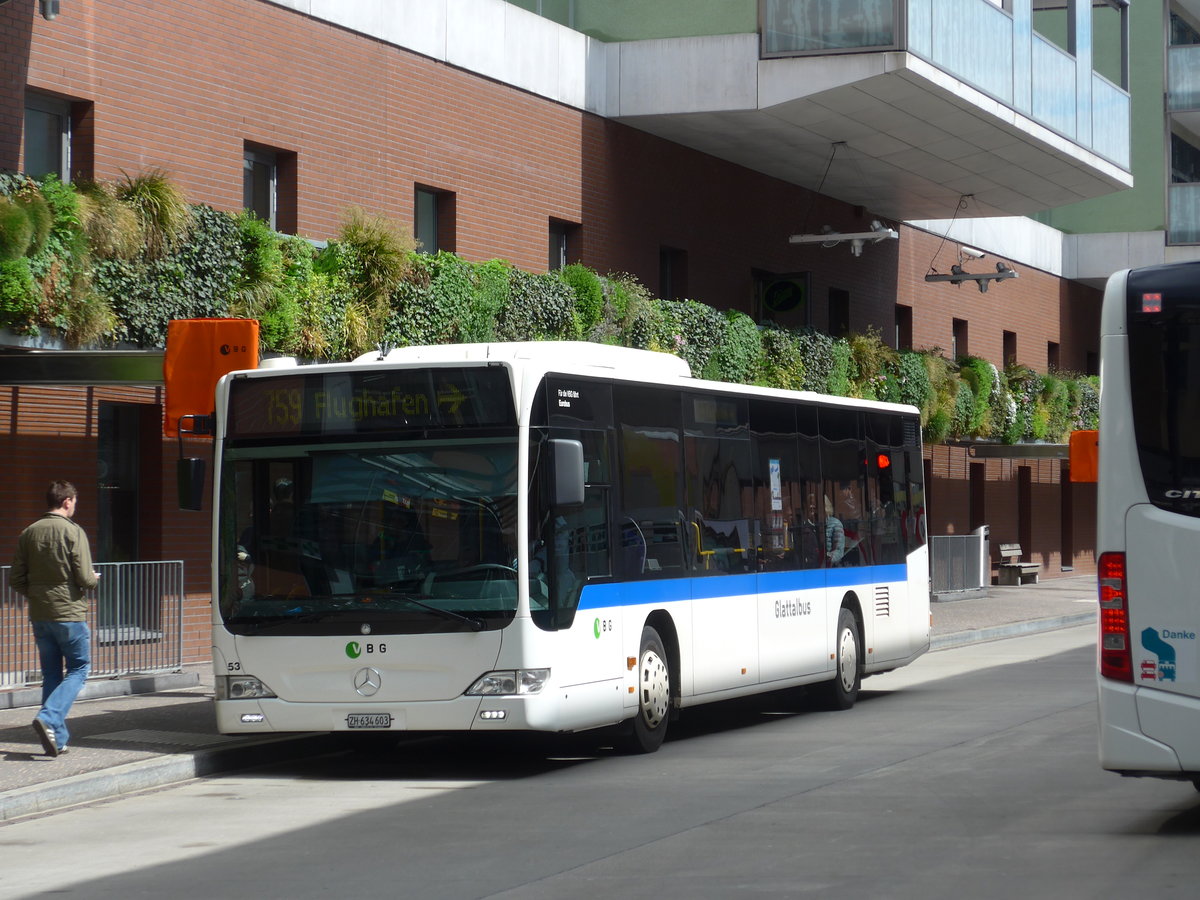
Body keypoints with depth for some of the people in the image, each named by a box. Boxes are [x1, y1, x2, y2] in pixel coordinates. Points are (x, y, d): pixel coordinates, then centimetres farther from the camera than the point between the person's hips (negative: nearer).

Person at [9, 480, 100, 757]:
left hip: (39, 617, 5)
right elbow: (84, 577, -13)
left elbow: (15, 579, 6)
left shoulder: (28, 533, 6)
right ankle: (49, 718, -15)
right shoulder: (73, 531, -10)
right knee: (78, 669, 5)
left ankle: (56, 739, 10)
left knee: (51, 674, 12)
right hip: (69, 614, -5)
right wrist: (95, 579, 9)